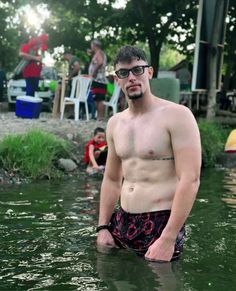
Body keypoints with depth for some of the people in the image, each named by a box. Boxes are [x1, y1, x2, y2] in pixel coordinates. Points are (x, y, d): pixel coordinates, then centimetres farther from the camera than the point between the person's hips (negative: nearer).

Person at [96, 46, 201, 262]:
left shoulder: (177, 115, -11)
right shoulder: (115, 123, 9)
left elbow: (190, 180, -18)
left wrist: (168, 240, -22)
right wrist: (103, 227, 7)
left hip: (161, 224, -6)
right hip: (121, 224, 6)